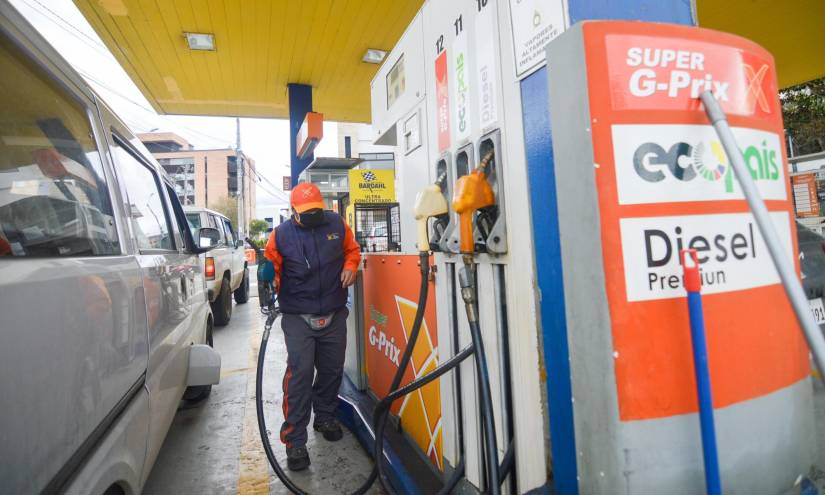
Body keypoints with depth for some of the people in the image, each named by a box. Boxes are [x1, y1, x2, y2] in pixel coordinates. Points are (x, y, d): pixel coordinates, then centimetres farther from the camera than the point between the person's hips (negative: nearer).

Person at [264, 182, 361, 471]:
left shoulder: (337, 224, -2)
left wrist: (350, 267, -5)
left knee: (332, 370, 15)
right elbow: (271, 269, 5)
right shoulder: (281, 235, -7)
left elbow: (352, 249, 11)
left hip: (334, 316, 3)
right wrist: (269, 287, -9)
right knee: (300, 372, -11)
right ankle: (295, 440, 2)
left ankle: (325, 417, 39)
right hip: (298, 317, -3)